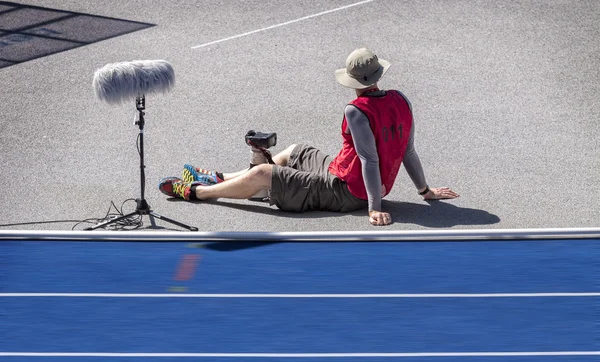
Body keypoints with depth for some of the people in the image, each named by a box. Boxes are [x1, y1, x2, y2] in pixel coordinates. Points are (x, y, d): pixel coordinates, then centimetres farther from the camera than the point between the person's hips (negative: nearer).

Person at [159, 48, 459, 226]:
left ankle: (197, 191, 13)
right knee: (294, 152, 25)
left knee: (261, 174, -7)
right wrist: (425, 190, 13)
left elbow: (369, 160, -30)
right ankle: (220, 180, 34)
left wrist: (375, 208, -28)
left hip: (345, 191, -9)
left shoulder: (357, 112, -27)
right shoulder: (401, 101, -3)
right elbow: (409, 152, 3)